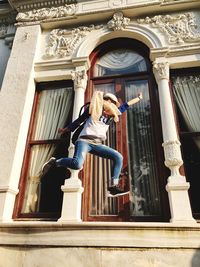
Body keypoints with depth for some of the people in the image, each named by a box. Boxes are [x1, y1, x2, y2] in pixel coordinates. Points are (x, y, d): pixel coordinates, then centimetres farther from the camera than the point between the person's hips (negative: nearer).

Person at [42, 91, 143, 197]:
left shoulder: (112, 114, 20)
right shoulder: (94, 108, 4)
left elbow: (125, 106, 33)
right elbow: (79, 120, 10)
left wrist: (138, 98, 41)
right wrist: (65, 130, 19)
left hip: (97, 144, 7)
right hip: (84, 140, -6)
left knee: (118, 157, -8)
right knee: (77, 164, -34)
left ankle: (113, 187, -6)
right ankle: (54, 162, -8)